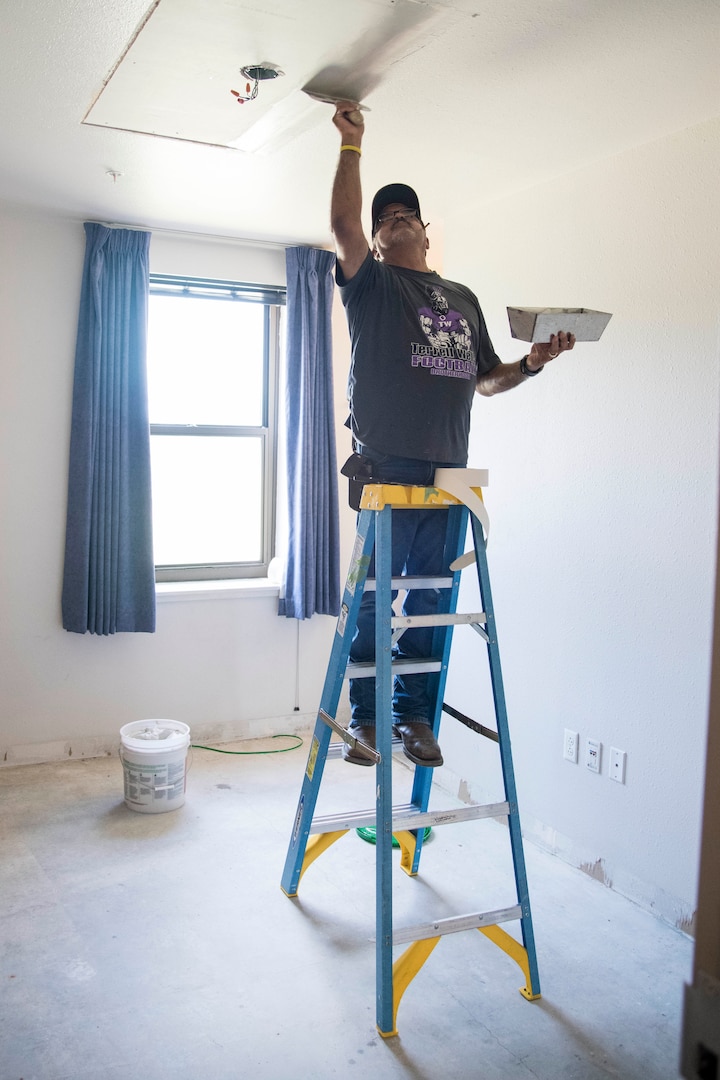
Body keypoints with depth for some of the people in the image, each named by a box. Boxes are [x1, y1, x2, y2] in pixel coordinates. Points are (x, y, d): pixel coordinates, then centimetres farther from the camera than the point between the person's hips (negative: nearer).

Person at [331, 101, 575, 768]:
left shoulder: (462, 299, 26)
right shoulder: (371, 283, 13)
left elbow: (485, 381, 25)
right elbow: (343, 224, -6)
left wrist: (532, 363, 8)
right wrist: (351, 144, -5)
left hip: (449, 472, 4)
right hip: (387, 465, -4)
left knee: (428, 598, 4)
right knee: (375, 595, -4)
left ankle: (414, 712, 13)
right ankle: (365, 716, 6)